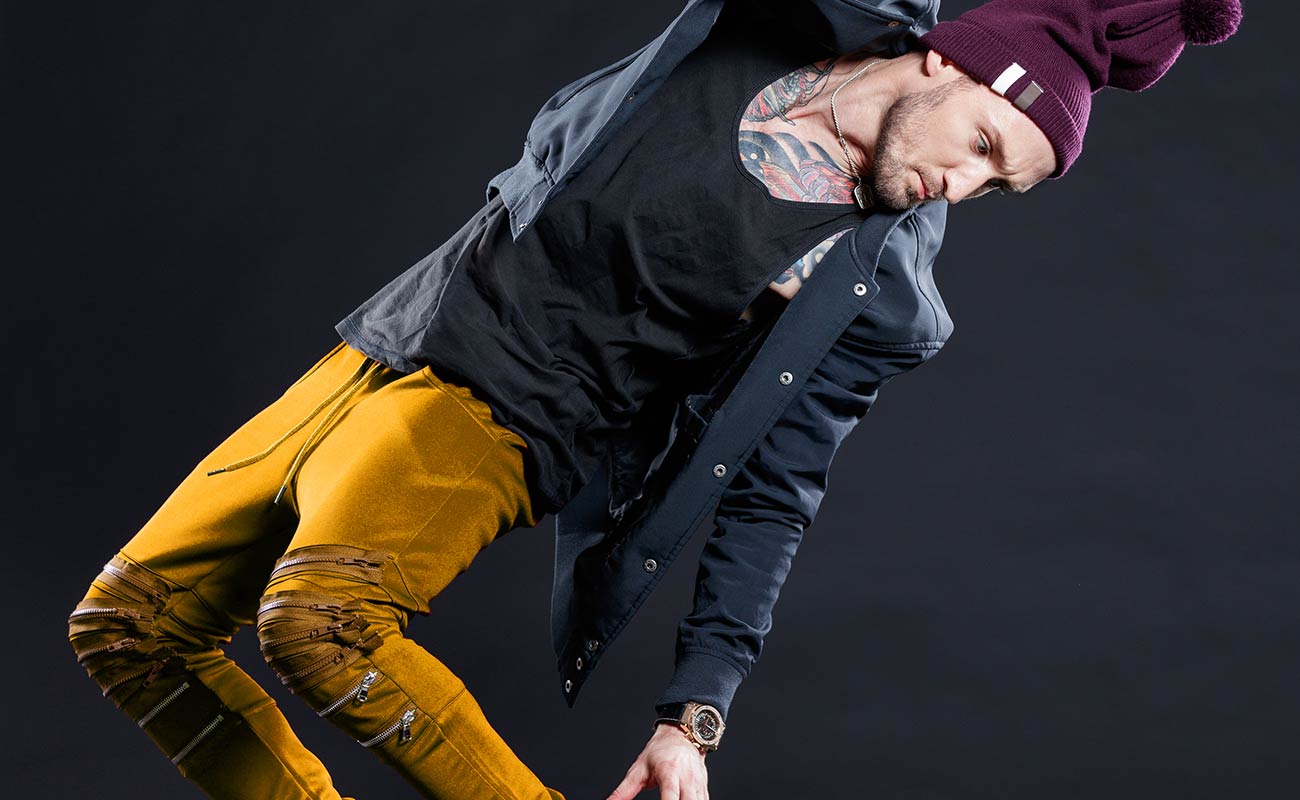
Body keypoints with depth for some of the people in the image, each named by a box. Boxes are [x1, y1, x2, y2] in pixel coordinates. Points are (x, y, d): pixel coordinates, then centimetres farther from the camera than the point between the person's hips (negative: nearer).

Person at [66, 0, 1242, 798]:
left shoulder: (878, 295, -10)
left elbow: (775, 495, -6)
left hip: (504, 415, -5)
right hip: (389, 348, 5)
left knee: (320, 618, -33)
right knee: (128, 621, 3)